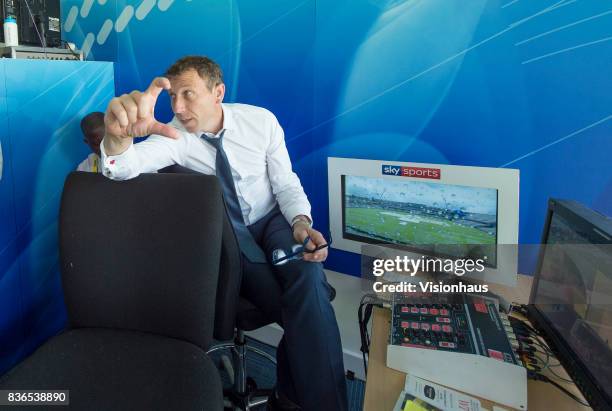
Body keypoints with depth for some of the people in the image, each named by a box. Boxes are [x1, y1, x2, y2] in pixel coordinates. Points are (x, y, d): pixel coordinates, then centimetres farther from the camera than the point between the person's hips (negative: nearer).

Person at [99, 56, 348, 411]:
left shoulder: (261, 121, -8)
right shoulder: (175, 135, -12)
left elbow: (286, 183, -2)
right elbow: (124, 167, -30)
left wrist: (300, 221, -23)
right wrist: (118, 136, -54)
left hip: (273, 221, 2)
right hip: (223, 233, -1)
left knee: (308, 280, -31)